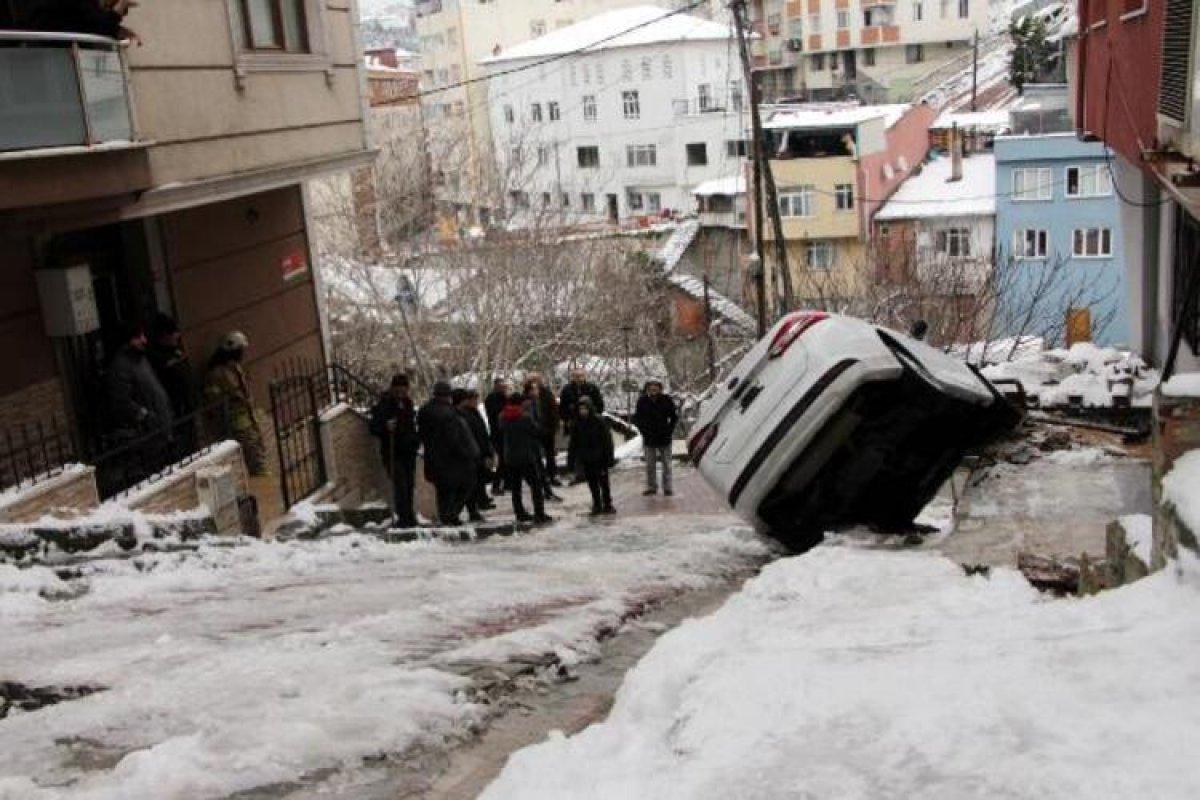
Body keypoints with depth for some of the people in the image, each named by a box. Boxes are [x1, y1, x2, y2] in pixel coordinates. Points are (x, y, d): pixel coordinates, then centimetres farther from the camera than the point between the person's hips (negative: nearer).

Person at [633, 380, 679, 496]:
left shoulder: (667, 400, -7)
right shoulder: (642, 401, -6)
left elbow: (674, 417, 4)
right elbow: (636, 418, 6)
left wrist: (669, 430, -6)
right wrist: (643, 430, -5)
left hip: (664, 438, -1)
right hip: (649, 438, 1)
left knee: (666, 464, 5)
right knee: (650, 465, 7)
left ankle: (667, 488, 12)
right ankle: (651, 487, 16)